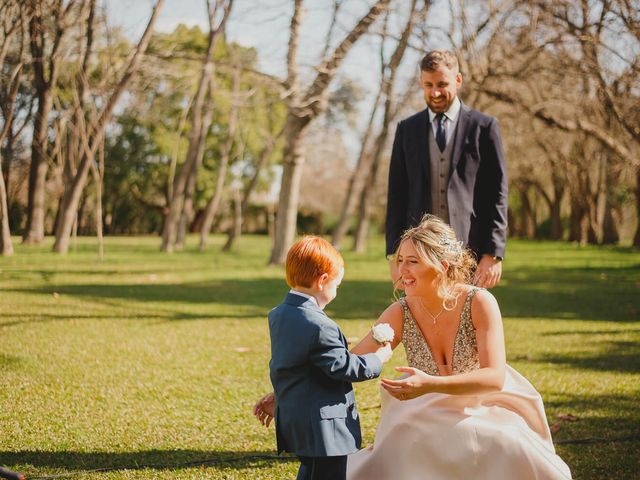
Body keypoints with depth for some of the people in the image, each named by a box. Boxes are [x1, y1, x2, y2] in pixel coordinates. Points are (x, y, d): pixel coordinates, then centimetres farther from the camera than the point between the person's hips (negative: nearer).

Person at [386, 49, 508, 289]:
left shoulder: (484, 127, 3)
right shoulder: (407, 129, 10)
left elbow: (497, 194, 1)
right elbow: (396, 194, 10)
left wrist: (494, 254, -6)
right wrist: (394, 253, 3)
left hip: (470, 250, -2)